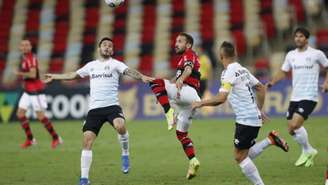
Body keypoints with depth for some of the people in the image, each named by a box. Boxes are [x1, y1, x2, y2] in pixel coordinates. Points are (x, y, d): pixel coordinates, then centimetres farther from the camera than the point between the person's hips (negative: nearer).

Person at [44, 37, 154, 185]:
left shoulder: (115, 64, 5)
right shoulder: (91, 65, 18)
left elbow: (129, 71, -13)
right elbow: (73, 75, 32)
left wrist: (142, 77, -32)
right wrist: (54, 77, 38)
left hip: (112, 106, -4)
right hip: (94, 108, 4)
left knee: (120, 126, -33)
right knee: (87, 140, -6)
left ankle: (125, 154, -5)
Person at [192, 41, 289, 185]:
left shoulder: (228, 72, -14)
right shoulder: (242, 70, 14)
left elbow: (221, 98, -23)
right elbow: (261, 88, 20)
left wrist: (201, 103, -10)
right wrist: (259, 109, 26)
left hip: (245, 120, -9)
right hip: (255, 117, 9)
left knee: (240, 157, -1)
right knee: (245, 155, 16)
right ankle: (270, 140, 6)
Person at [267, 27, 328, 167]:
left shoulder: (316, 54, -4)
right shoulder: (291, 55, 9)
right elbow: (284, 72, 17)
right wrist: (271, 82, 1)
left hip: (309, 97, -6)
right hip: (295, 97, 6)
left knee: (295, 125, -19)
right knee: (291, 129, 5)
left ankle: (307, 151, 3)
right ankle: (309, 151, 27)